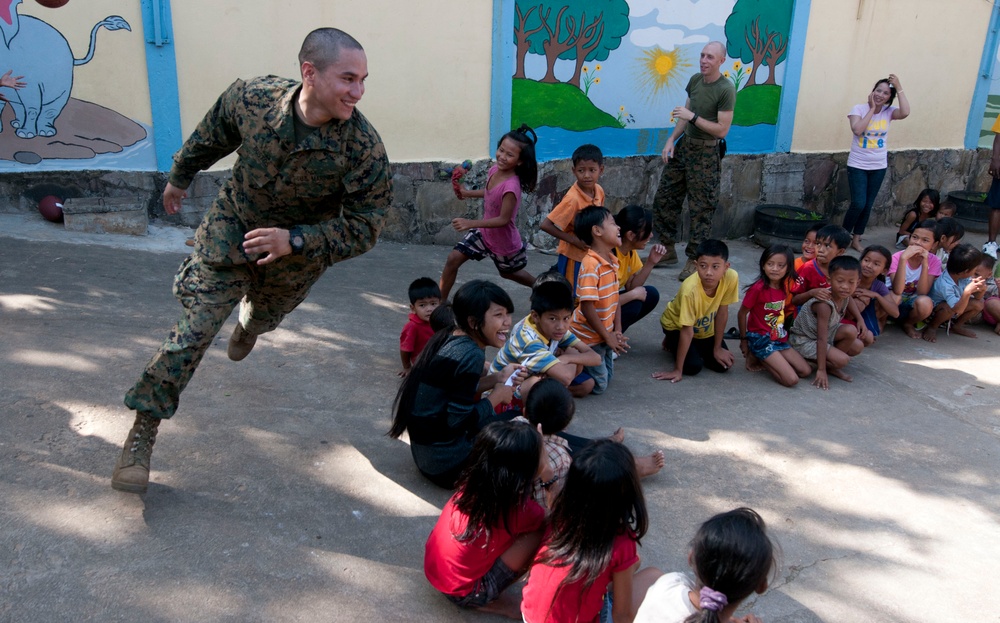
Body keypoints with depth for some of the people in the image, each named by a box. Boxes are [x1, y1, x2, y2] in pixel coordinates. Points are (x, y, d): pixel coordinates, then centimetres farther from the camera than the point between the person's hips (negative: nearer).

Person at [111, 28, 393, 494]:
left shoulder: (365, 148, -32)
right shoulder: (250, 98, -25)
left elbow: (363, 228, -25)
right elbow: (211, 137, -2)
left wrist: (293, 241, -36)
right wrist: (180, 177, 15)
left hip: (297, 255, 1)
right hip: (232, 225, -1)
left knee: (263, 316, 27)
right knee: (195, 328, -8)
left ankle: (248, 325, 69)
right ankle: (143, 431, 6)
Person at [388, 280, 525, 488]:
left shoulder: (448, 338, 1)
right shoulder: (471, 355, -25)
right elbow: (458, 421, -24)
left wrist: (497, 378, 1)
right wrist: (497, 396, -9)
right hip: (446, 462, -9)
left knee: (516, 418, 19)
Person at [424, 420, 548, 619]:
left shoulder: (476, 482, -10)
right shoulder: (517, 508, -28)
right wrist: (548, 477, -9)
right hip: (462, 591, -7)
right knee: (540, 532, -15)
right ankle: (489, 601, 2)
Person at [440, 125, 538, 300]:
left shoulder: (511, 186, -36)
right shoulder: (495, 170, -12)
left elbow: (503, 219, -32)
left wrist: (471, 223, -35)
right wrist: (468, 193, 6)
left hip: (504, 241, -6)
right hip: (484, 232, 6)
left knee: (508, 273, 21)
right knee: (453, 259, -3)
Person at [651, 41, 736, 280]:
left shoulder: (726, 89, -16)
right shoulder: (695, 80, 5)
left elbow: (722, 130, -18)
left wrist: (692, 116, -21)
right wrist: (672, 139, 4)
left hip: (706, 153, -7)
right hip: (684, 145, 7)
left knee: (701, 209, 0)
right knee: (664, 198, 11)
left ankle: (694, 260, 11)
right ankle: (668, 250, 25)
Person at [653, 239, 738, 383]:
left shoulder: (731, 277, -28)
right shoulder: (690, 289, -40)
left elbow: (722, 312, -14)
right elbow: (687, 331, -33)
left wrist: (717, 348, -7)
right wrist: (678, 370, -29)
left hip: (705, 328, 4)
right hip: (677, 325, -4)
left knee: (723, 365, -8)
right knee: (693, 366, -22)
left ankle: (697, 347, 21)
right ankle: (672, 341, 9)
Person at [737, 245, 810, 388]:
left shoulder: (785, 287, 1)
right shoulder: (758, 288, -20)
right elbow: (742, 313, -9)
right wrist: (743, 340, -2)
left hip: (780, 338, 8)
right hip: (761, 339, -7)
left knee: (806, 371, 4)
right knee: (792, 379, -15)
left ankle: (765, 358, 11)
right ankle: (755, 356, 1)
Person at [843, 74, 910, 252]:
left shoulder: (889, 111, -1)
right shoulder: (859, 109, -8)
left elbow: (905, 112, -23)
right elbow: (857, 130, -25)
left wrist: (899, 88, -20)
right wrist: (872, 108, -18)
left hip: (878, 166, 4)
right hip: (857, 165, -4)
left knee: (868, 206, 9)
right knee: (858, 204, -11)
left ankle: (856, 240, 21)